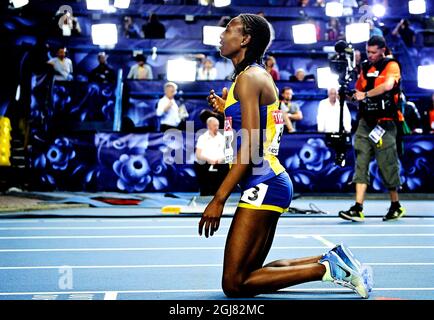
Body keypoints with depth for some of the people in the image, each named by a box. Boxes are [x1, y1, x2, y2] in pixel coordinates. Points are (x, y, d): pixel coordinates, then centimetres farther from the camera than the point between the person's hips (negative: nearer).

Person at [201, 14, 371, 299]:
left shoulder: (248, 77, -11)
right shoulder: (260, 75, 18)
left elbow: (250, 147, -19)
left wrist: (219, 199, -19)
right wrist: (226, 109, 21)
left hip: (262, 185, -10)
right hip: (270, 182, 10)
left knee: (235, 284, -9)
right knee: (249, 273, 14)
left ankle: (326, 268, -7)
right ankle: (331, 260, 12)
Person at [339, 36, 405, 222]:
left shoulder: (391, 65, -4)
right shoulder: (365, 67, 14)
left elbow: (388, 86, -23)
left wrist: (366, 94, -17)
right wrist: (355, 95, 1)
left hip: (384, 123, -5)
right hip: (365, 122, 6)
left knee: (387, 164, 1)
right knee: (361, 163, -4)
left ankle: (396, 206, 18)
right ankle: (358, 208, -8)